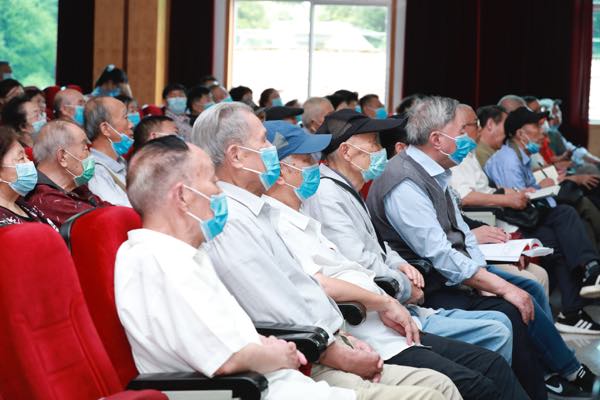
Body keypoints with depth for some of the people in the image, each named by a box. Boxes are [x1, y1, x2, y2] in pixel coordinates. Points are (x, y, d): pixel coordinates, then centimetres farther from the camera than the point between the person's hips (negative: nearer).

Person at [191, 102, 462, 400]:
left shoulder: (252, 213, 17)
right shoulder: (229, 224, -17)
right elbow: (285, 323, -20)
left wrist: (345, 340, 9)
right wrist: (345, 358, -11)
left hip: (323, 348, 10)